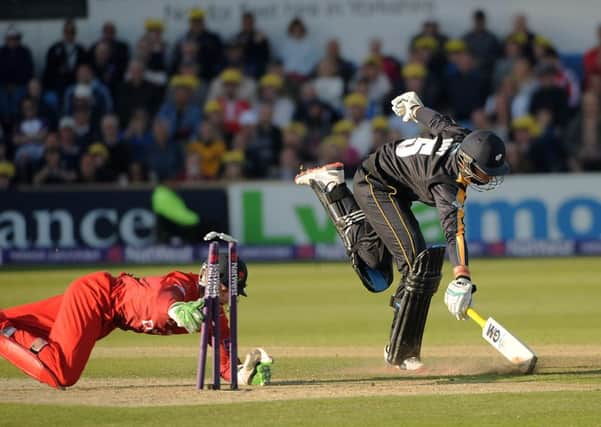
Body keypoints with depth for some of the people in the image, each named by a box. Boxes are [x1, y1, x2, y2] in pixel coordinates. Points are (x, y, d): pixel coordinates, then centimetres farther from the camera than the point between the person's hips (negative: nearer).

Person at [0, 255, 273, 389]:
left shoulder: (216, 317, -3)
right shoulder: (185, 284, -27)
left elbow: (226, 363, -2)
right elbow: (161, 295, -51)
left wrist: (244, 372, -26)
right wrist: (177, 309, -76)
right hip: (94, 294, -9)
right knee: (60, 375, -20)